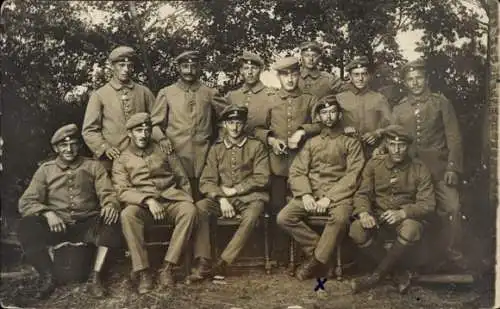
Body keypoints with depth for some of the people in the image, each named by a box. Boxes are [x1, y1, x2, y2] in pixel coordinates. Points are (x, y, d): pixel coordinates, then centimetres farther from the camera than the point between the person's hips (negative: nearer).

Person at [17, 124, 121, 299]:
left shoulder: (93, 166, 13)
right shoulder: (46, 170, 13)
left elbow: (107, 193, 2)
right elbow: (27, 202, 4)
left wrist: (111, 205, -25)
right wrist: (47, 213, -19)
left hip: (87, 224, 0)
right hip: (56, 224, 1)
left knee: (112, 219, -31)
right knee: (27, 226, -29)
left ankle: (95, 277, -24)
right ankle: (47, 278, -12)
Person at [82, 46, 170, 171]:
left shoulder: (144, 92, 10)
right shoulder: (99, 95, 4)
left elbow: (155, 121, 13)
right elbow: (89, 131, 3)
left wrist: (161, 138, -7)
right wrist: (104, 147, -13)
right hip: (112, 160, -2)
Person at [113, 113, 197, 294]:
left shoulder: (164, 150, 16)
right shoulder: (122, 160, 11)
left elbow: (182, 179, 16)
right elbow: (122, 191, -2)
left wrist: (188, 200, -1)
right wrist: (148, 200, -18)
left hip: (170, 200, 1)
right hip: (142, 205, -1)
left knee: (189, 210, -31)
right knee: (127, 215, -35)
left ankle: (167, 268, -28)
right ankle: (143, 272, -28)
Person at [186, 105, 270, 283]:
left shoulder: (256, 146, 7)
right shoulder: (216, 149, 13)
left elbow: (262, 178, -2)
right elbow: (207, 181, 6)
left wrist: (234, 190, -7)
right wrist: (221, 198, -14)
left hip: (249, 196, -2)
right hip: (222, 198, 3)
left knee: (251, 216, -36)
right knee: (199, 207, -27)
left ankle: (223, 263, -32)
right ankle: (203, 264, -28)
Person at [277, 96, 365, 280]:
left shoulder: (351, 143, 10)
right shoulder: (311, 143, 20)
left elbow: (352, 176, -3)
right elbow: (297, 171, 9)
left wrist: (329, 198, -16)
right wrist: (305, 194, -11)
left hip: (338, 195, -3)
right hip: (311, 194, 3)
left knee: (341, 217, -37)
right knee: (283, 218, -22)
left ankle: (316, 261, -20)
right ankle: (318, 248, -7)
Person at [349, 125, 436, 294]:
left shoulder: (419, 169, -1)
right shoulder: (374, 164, 5)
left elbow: (427, 204, -7)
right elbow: (362, 194, 2)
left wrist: (402, 213, -26)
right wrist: (364, 212, -22)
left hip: (407, 216, -2)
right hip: (378, 214, 2)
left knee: (411, 229, -38)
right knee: (356, 230, -30)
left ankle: (377, 275, -18)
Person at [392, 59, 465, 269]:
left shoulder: (441, 103, 4)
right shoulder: (398, 109, 11)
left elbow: (454, 138, 0)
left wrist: (453, 167, -9)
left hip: (438, 166, -2)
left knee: (451, 208, -12)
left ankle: (451, 254, 2)